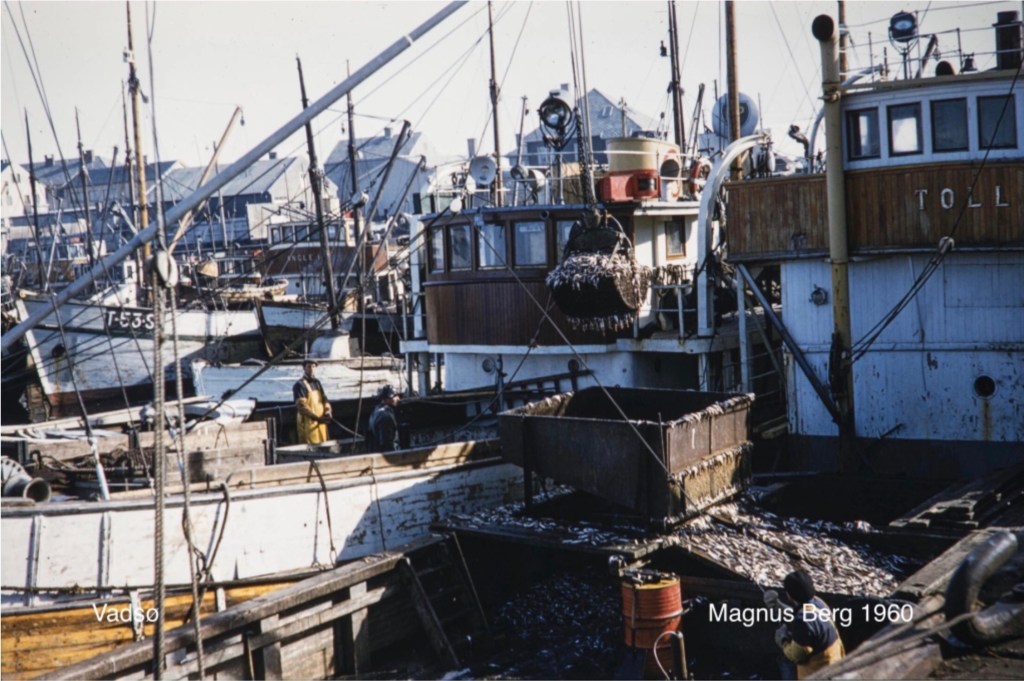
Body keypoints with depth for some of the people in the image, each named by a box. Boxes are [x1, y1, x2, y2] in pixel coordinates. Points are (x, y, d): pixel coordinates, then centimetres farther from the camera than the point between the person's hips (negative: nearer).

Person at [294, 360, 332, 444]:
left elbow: (324, 399, 17)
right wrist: (317, 418, -24)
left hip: (321, 422, 7)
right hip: (307, 423, -7)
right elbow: (302, 406, -17)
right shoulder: (300, 385, -9)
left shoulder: (317, 383, 15)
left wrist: (327, 412, -6)